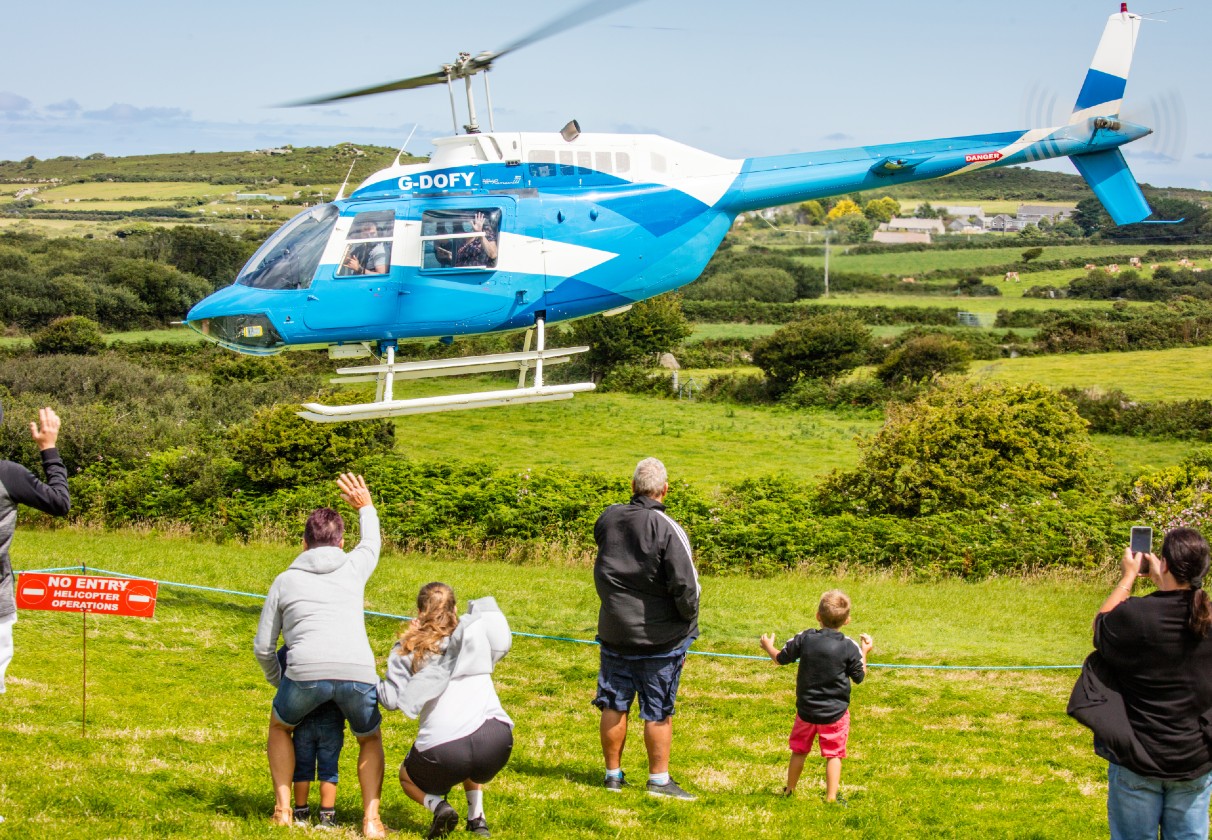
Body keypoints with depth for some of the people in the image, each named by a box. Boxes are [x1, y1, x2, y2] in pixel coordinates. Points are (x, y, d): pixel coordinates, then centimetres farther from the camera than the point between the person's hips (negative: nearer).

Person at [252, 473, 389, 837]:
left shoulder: (286, 580, 20)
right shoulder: (353, 567, 22)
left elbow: (263, 646, 19)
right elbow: (371, 544, 48)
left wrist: (277, 680, 36)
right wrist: (366, 507, 64)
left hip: (307, 671, -1)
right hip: (358, 671, 1)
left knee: (280, 727, 30)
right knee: (370, 740, 26)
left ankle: (283, 810, 22)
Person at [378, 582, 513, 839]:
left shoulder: (408, 648, 10)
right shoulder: (475, 632, 13)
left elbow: (392, 699, 2)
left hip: (443, 749, -3)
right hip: (495, 738, 3)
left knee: (408, 777, 30)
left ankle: (438, 806, 0)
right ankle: (476, 817, 23)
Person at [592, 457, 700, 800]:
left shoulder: (608, 519, -3)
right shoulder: (667, 529, -18)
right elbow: (685, 584, -19)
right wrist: (689, 618, -4)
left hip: (614, 630, 4)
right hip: (661, 637, -4)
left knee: (614, 706, 12)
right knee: (658, 712, 5)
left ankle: (613, 773, 19)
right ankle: (659, 779, 11)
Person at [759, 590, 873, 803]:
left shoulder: (805, 639, -7)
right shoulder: (850, 647, -11)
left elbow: (781, 659, 5)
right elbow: (859, 677, -1)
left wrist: (768, 647, 26)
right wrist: (864, 652, 13)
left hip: (806, 709, 2)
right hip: (836, 712, -2)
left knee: (799, 750, 18)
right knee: (833, 755, 3)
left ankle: (790, 790, 31)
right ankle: (831, 797, -1)